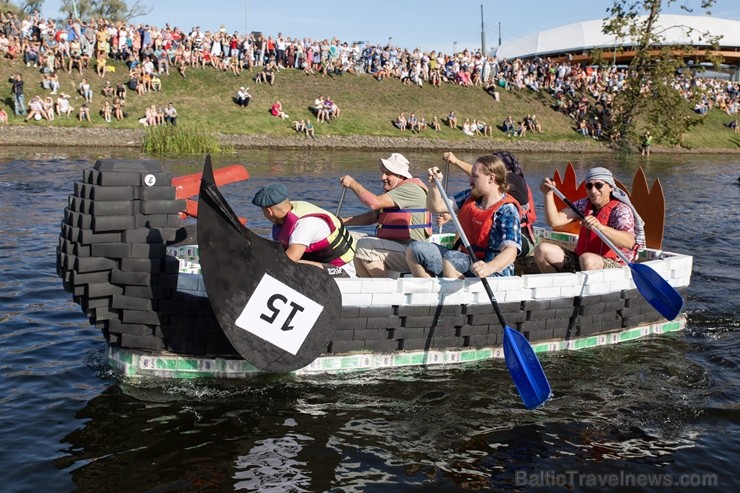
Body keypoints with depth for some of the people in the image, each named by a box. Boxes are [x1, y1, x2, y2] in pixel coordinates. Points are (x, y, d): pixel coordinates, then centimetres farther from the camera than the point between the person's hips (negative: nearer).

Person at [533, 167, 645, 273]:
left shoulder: (621, 209, -12)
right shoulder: (584, 204, 7)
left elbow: (629, 242, -32)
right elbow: (554, 221, -2)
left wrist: (600, 227, -46)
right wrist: (548, 194, -13)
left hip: (613, 266, -6)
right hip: (580, 262, 7)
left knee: (587, 259, -39)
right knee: (542, 250, -7)